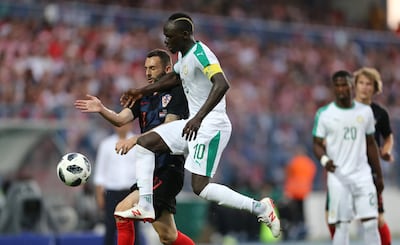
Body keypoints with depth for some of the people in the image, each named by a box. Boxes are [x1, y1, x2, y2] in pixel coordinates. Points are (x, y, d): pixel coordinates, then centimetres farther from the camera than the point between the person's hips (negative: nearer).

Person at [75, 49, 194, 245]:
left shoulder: (176, 93, -5)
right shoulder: (144, 97, 16)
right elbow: (121, 119, 2)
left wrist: (135, 139, -27)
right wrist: (102, 110, -18)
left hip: (169, 169, -8)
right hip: (149, 169, 8)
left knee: (123, 211, -19)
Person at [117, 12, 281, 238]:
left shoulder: (199, 53, -19)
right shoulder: (184, 55, 11)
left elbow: (222, 84, -34)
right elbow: (175, 77, 34)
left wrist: (199, 117, -42)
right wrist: (142, 92, 33)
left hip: (211, 126, -10)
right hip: (194, 124, 10)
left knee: (200, 187, -14)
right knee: (144, 143, 7)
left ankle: (259, 207, -5)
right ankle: (145, 206, 6)